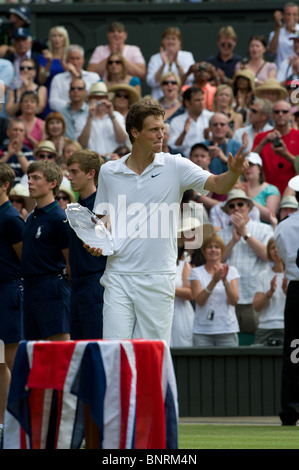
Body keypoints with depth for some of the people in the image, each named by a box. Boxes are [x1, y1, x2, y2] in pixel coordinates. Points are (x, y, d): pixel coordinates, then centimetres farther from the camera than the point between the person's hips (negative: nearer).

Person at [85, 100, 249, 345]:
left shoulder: (175, 166, 1)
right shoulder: (109, 171, 7)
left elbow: (217, 184, -8)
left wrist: (233, 172, -29)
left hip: (158, 278, -1)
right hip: (118, 276, 1)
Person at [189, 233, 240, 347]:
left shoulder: (231, 271, 9)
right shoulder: (196, 272, 6)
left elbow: (234, 301, -2)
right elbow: (199, 300, -7)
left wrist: (225, 280, -17)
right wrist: (214, 281, -20)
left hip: (227, 329, 1)